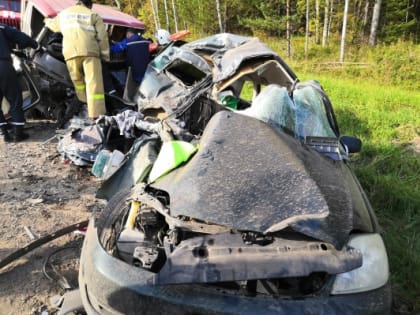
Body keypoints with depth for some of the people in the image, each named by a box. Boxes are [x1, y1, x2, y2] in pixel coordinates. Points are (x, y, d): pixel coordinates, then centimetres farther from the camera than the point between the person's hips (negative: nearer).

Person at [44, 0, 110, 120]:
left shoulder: (64, 13, 26)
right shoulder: (93, 15, 15)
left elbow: (53, 25, 45)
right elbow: (102, 36, 6)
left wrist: (47, 21, 68)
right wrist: (105, 55, 12)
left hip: (70, 52, 3)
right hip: (89, 51, -3)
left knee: (77, 79, 19)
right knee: (94, 81, -9)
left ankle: (84, 103, 17)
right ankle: (96, 113, -17)